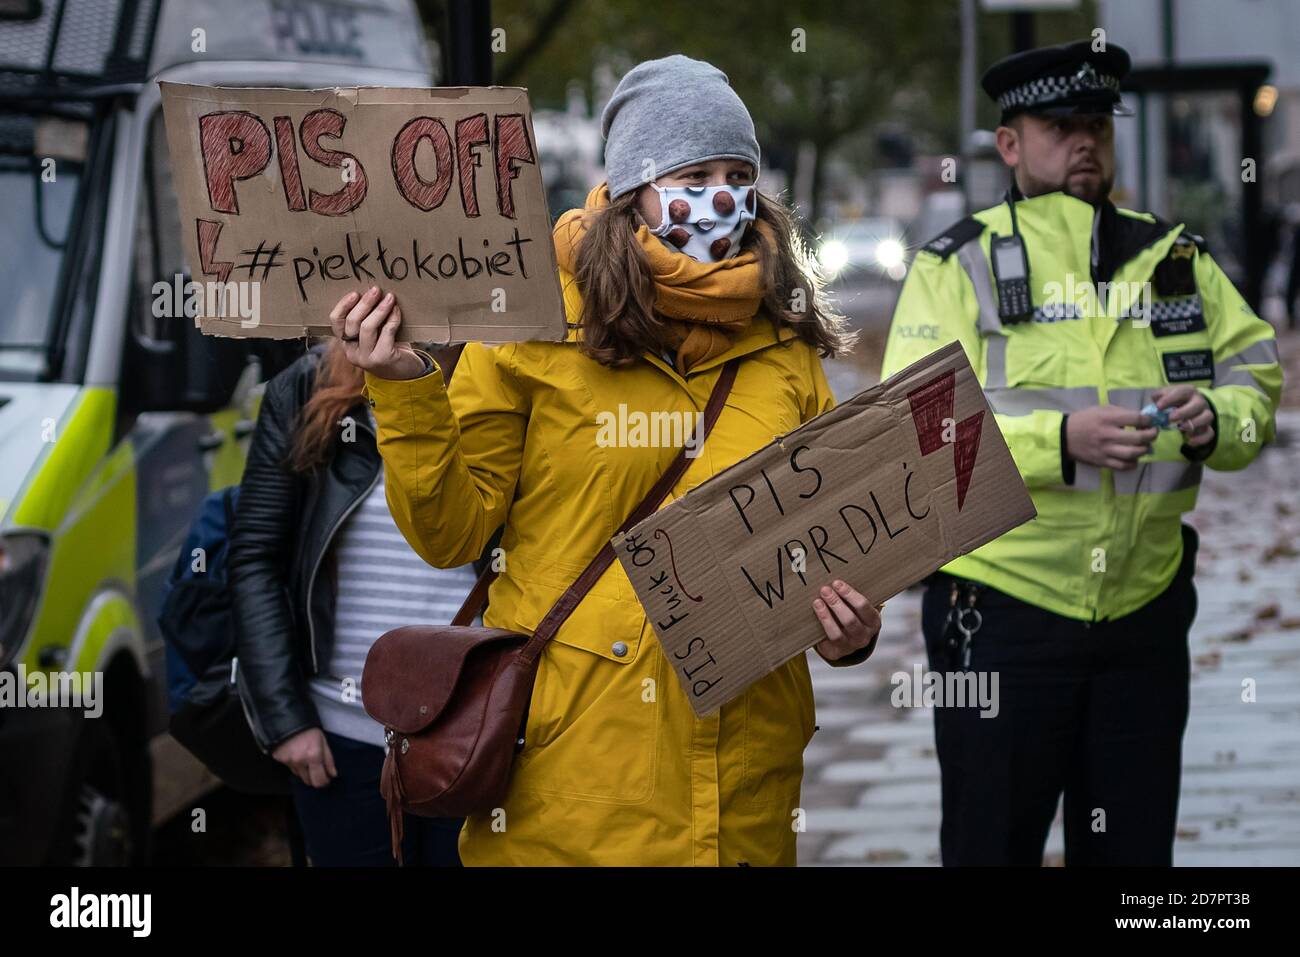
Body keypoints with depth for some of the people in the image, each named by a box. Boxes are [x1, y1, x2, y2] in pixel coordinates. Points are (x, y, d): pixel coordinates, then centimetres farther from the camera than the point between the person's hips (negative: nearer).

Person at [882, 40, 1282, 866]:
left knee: (1135, 847, 13)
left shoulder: (1176, 259, 10)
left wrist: (1218, 417, -11)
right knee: (994, 841, 4)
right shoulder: (959, 265, -4)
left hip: (1146, 606, 4)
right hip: (1001, 609, -4)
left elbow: (1256, 369, 13)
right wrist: (1060, 441, -27)